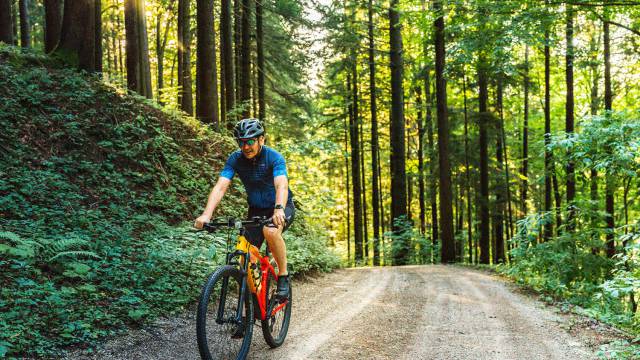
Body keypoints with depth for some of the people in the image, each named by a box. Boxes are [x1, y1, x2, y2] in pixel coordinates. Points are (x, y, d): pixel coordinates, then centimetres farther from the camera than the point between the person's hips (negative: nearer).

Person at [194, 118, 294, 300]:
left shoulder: (274, 157, -22)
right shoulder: (235, 159, -14)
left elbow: (281, 185, -38)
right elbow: (220, 186, -25)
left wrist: (279, 209, -59)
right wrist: (207, 214, -42)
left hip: (281, 208, -4)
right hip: (256, 210, 4)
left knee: (271, 231, -36)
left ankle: (283, 275, -16)